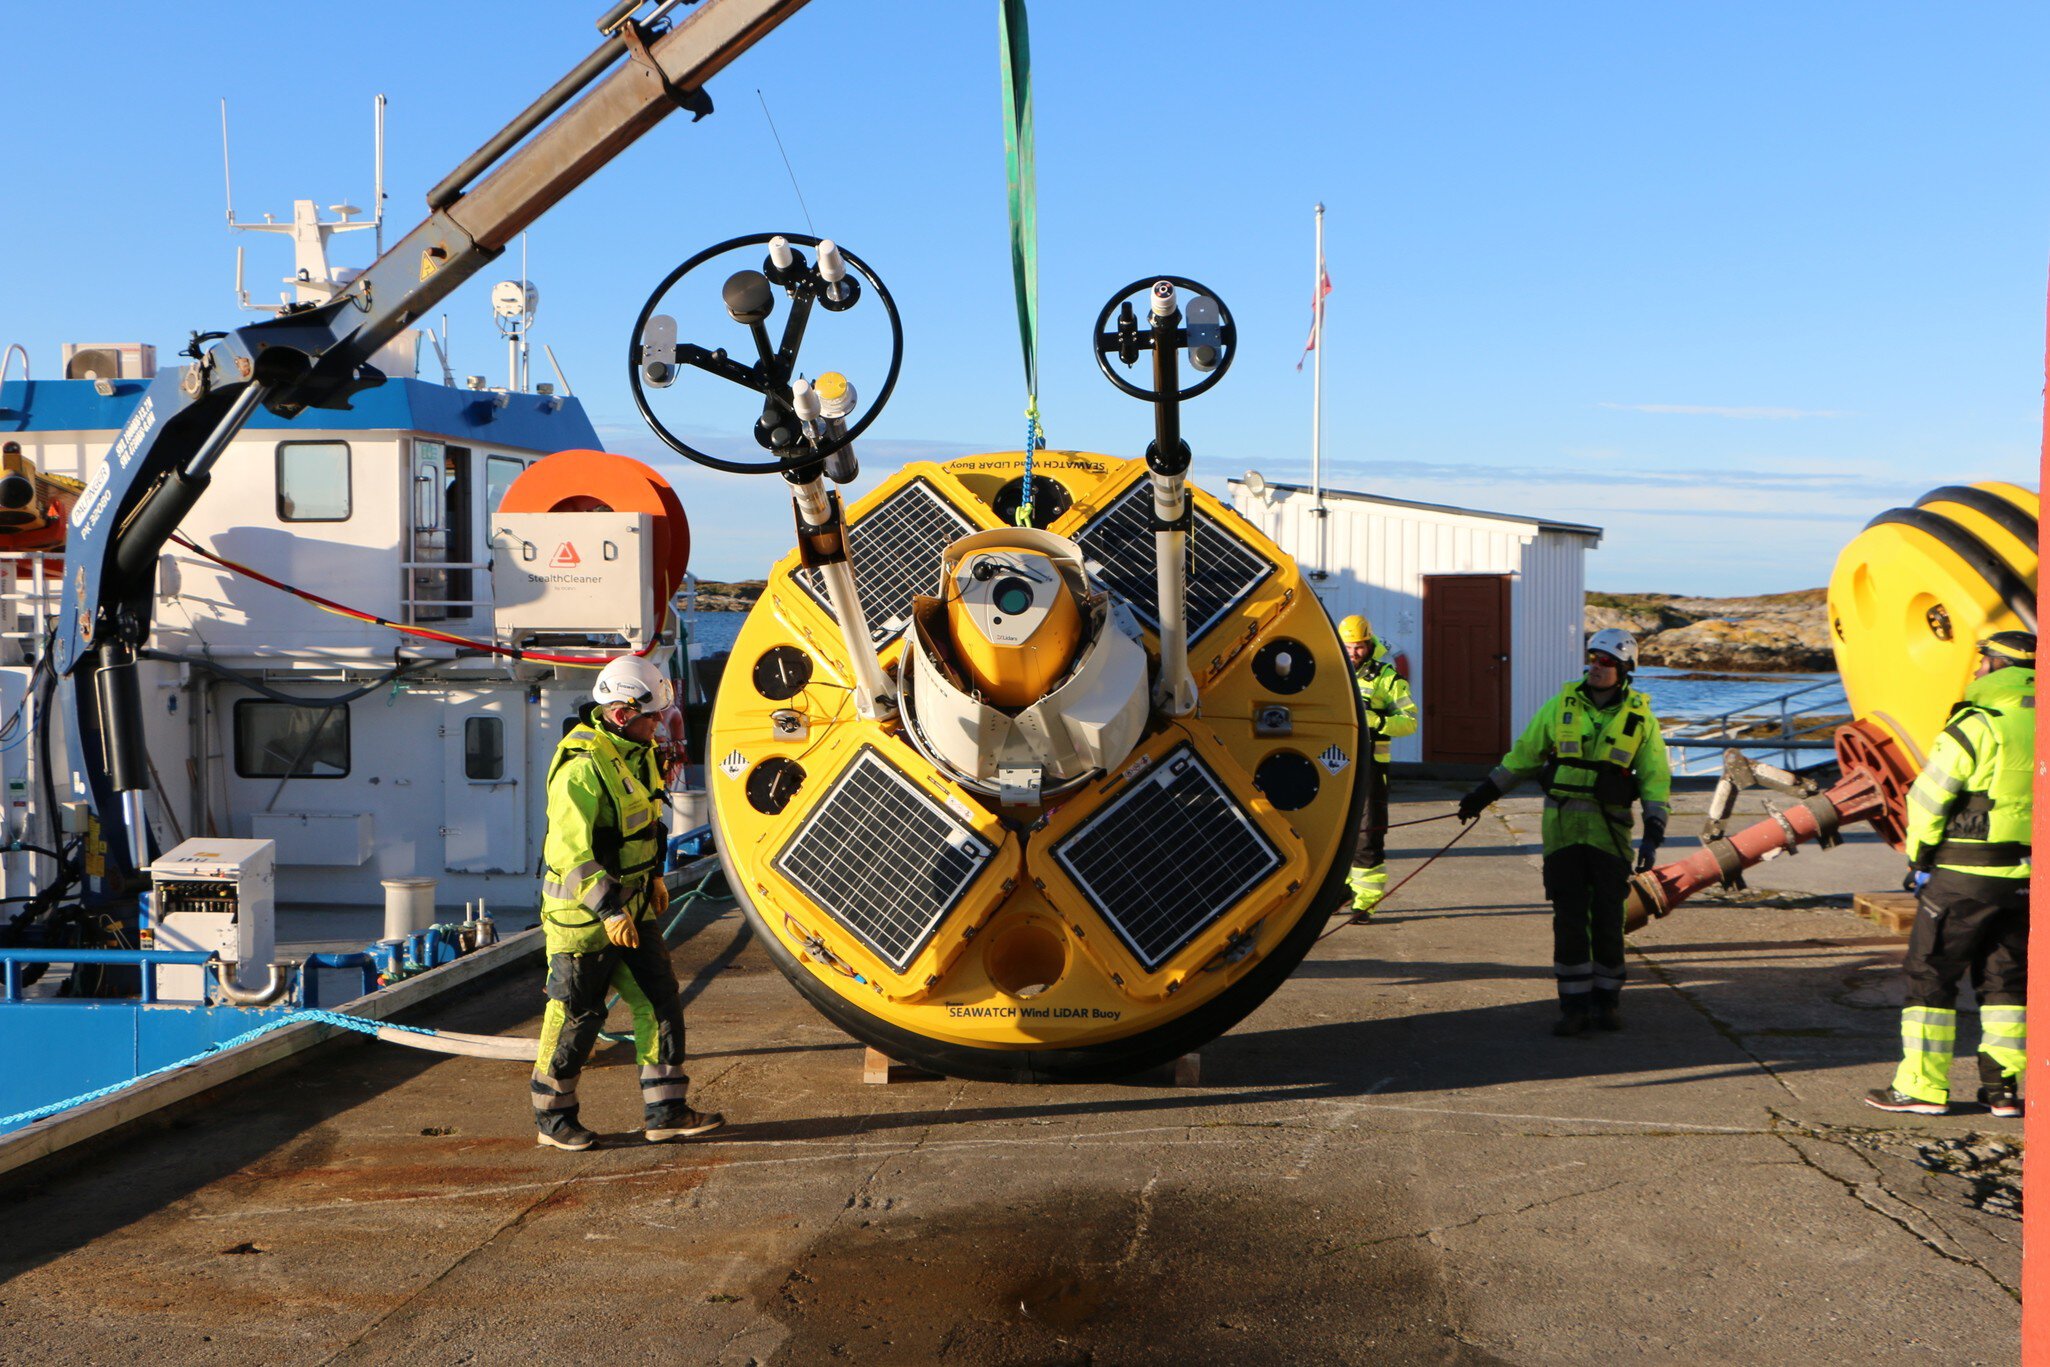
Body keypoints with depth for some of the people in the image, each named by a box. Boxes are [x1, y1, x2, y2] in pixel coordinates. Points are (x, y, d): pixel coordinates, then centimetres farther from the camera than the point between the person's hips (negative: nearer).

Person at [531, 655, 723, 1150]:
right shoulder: (581, 769, -23)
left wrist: (654, 877, 21)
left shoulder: (635, 753, 7)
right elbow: (571, 852, -27)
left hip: (632, 906, 9)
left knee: (660, 1002, 7)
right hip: (585, 914, -9)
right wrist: (609, 912, -28)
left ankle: (666, 1111, 14)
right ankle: (552, 1117, 20)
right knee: (576, 1017, 3)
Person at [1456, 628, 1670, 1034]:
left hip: (1610, 829, -1)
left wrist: (1653, 835, -8)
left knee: (1608, 919, 2)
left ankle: (1606, 1001, 17)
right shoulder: (1562, 704, 5)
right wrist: (1482, 795, 15)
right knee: (1569, 918, -1)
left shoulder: (1640, 716, 2)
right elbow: (1523, 754, 14)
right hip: (1563, 826, 1)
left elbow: (1656, 780, 3)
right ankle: (1574, 1006, 5)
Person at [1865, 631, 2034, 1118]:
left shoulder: (1977, 726, -13)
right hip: (2027, 877, 6)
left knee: (1930, 973, 3)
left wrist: (1919, 859, -1)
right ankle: (2003, 1087, 15)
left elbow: (1928, 798, -13)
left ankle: (1922, 1087, 4)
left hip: (1965, 875, -6)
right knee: (2006, 978, 15)